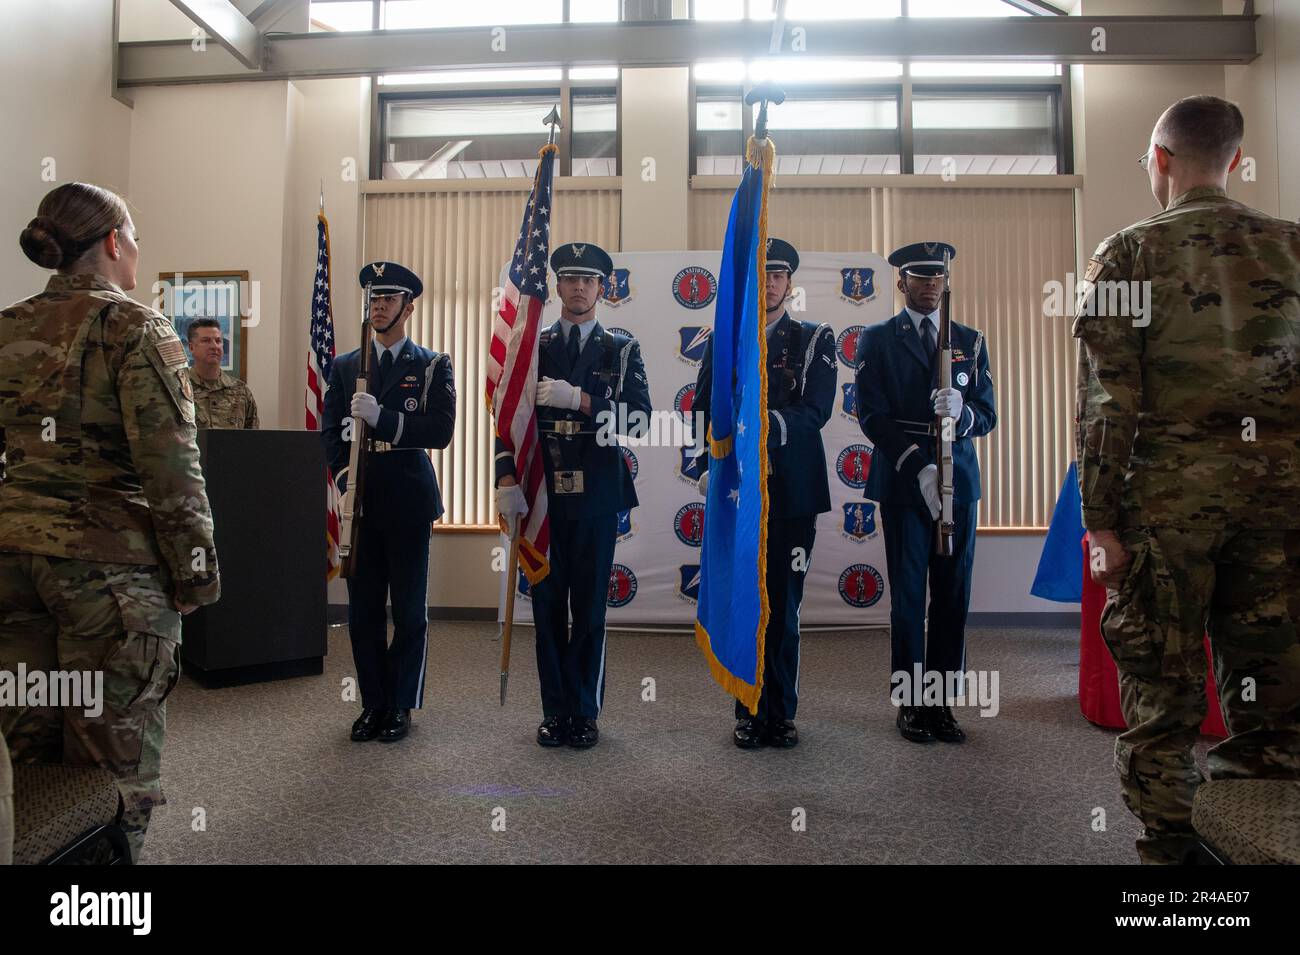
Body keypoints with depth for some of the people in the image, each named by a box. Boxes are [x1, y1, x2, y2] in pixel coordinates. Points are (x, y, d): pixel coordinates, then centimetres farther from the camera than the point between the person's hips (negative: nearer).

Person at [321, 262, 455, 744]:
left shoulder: (433, 365, 3)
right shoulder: (345, 366, 13)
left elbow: (440, 431, -9)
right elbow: (331, 433, 9)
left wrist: (382, 417, -20)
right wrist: (345, 479, -7)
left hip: (408, 500, -3)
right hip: (361, 500, 3)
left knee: (409, 609, 3)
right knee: (363, 608, 7)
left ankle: (401, 705, 16)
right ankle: (373, 703, 20)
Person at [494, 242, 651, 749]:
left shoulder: (622, 350, 6)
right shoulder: (532, 347, 9)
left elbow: (638, 418, -6)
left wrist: (579, 398, -19)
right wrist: (507, 480, -9)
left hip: (596, 496, -1)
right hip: (542, 494, 1)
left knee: (590, 605, 5)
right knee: (547, 603, 7)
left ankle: (585, 711, 17)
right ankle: (555, 709, 19)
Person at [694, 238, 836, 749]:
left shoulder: (815, 339, 5)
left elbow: (817, 410, -9)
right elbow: (701, 411, 7)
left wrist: (772, 423, -28)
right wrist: (707, 468, -8)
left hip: (791, 492, -1)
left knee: (784, 606, 4)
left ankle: (782, 713, 18)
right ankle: (749, 713, 19)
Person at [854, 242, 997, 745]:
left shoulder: (970, 340, 14)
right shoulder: (877, 339, 5)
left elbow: (987, 415, 7)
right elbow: (872, 415, -5)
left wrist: (961, 412, -17)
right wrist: (918, 466, -17)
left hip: (958, 482, 3)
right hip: (903, 482, -3)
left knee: (953, 597, 5)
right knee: (908, 596, 1)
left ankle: (943, 702, 16)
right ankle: (910, 702, 12)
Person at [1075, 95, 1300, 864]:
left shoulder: (1131, 253, -2)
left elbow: (1108, 398, -7)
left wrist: (1100, 519, -4)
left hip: (1171, 488, -3)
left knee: (1162, 684, 6)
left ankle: (1169, 842, 14)